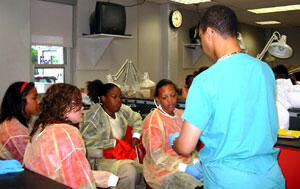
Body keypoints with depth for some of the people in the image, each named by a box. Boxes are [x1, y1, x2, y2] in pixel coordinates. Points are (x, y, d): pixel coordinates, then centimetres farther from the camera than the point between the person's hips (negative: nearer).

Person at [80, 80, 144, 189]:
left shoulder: (122, 110, 5)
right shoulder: (93, 115, -12)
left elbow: (137, 119, 25)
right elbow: (86, 141, -20)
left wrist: (136, 135, 7)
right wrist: (113, 143, -15)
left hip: (120, 155, 6)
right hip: (100, 159, -6)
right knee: (128, 170, -30)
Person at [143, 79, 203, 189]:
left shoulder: (181, 115, 11)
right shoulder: (153, 120, -10)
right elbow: (156, 156, -13)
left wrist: (196, 161, -5)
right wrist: (185, 168, -19)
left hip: (186, 163, 6)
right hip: (163, 168, -6)